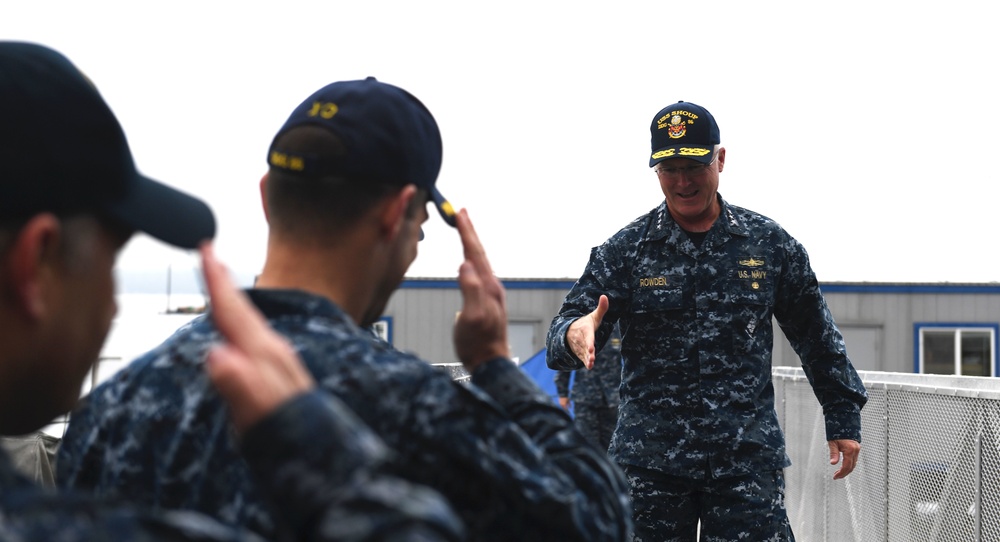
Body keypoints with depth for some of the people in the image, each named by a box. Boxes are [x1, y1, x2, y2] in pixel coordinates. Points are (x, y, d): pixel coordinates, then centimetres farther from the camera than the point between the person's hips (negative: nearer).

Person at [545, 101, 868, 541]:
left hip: (749, 457, 0)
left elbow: (816, 335, 13)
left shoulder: (770, 244, 5)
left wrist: (843, 419, 13)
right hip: (649, 461, 0)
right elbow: (565, 327, -3)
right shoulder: (624, 251, 2)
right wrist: (574, 335, -28)